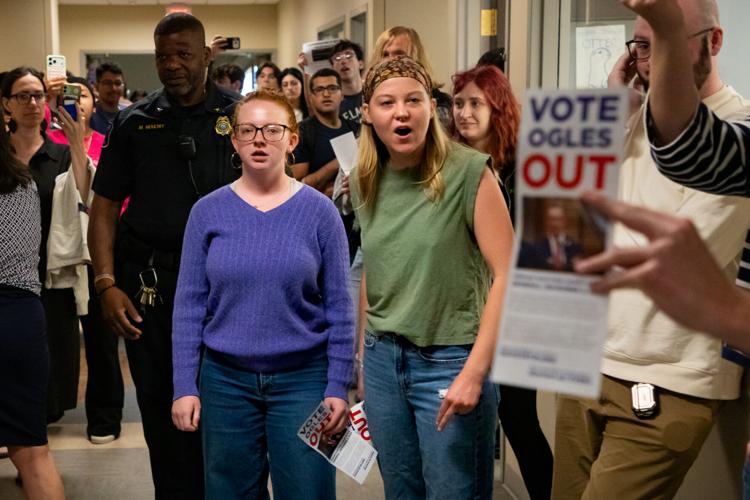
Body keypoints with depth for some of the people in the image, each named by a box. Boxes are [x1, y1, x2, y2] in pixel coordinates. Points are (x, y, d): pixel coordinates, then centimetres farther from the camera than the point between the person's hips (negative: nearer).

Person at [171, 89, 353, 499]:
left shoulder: (319, 211, -2)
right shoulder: (208, 211, 0)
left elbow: (338, 307, -1)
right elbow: (189, 304, 2)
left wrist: (338, 388, -4)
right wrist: (185, 386, -1)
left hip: (303, 378, -1)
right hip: (225, 379, 1)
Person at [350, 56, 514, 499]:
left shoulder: (468, 171, -14)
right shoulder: (363, 182, 4)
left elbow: (507, 274, -16)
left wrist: (474, 371, -20)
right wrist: (364, 348, 14)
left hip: (449, 361, -5)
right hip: (382, 359, 5)